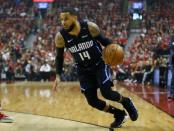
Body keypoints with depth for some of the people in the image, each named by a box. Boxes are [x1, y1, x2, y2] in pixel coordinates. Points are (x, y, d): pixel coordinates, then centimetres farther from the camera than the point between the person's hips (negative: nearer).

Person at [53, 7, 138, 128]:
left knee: (106, 93, -16)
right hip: (84, 69, 3)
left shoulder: (90, 27, -23)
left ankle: (126, 102, 17)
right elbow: (59, 57, -3)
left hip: (100, 64, -3)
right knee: (92, 101, -1)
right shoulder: (60, 37, -19)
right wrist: (58, 76, -12)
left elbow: (103, 40, -5)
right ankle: (119, 114, 21)